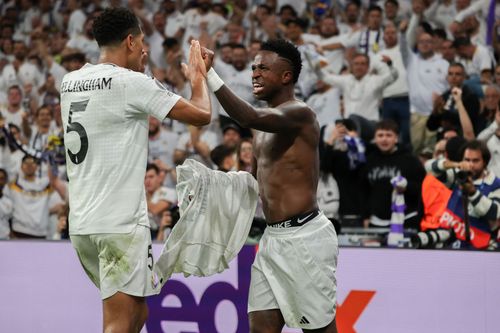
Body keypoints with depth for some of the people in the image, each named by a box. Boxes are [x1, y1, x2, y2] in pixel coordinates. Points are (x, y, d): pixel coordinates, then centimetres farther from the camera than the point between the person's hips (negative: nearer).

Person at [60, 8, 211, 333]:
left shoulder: (71, 82, 11)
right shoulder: (133, 83, -10)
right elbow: (202, 115, -6)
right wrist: (198, 77, 12)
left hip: (81, 222, 8)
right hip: (121, 223, -8)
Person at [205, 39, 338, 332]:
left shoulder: (299, 113, -13)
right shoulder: (268, 120, 17)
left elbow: (250, 118, -32)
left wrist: (210, 76, -34)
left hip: (304, 236, -9)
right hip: (273, 237, 9)